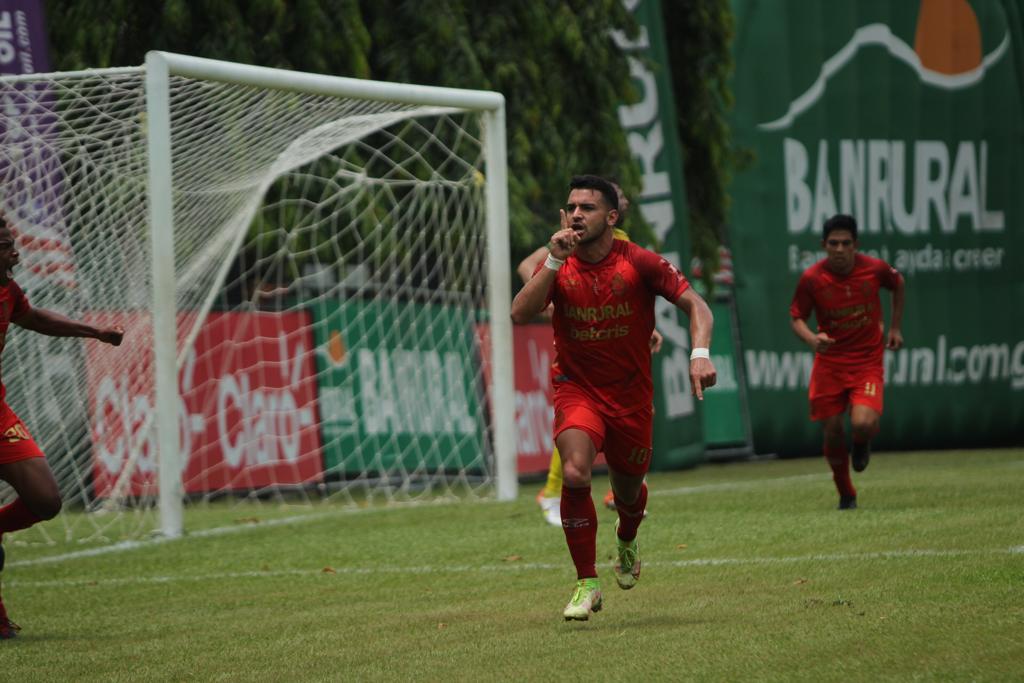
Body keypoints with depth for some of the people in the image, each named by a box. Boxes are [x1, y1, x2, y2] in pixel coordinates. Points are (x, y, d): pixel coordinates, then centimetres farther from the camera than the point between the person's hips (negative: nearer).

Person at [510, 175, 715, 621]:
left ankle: (626, 541, 54)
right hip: (577, 388, 0)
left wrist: (699, 354, -29)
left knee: (628, 493, 14)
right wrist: (554, 262, -28)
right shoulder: (558, 266, -7)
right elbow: (520, 314, -20)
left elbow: (695, 305, -11)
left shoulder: (639, 263, -12)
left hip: (631, 394, 1)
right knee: (574, 472, -27)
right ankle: (586, 585, -14)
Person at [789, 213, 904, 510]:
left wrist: (895, 327, 11)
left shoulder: (875, 269, -10)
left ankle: (863, 441, 17)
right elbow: (796, 317, -3)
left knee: (862, 424, -23)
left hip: (868, 361, -1)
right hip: (829, 363, 1)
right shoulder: (812, 278, -13)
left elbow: (898, 284, 13)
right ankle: (846, 495, 26)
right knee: (833, 433, 1)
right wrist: (812, 339, -24)